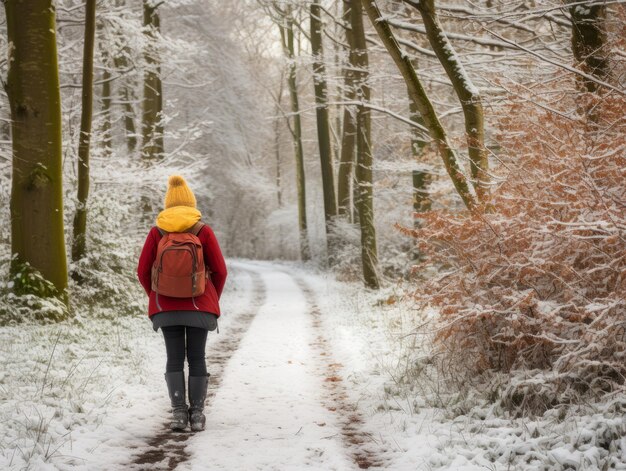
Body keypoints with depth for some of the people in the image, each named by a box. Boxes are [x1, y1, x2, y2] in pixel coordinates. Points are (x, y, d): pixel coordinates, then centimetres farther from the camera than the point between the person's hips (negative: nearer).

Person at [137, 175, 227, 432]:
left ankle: (178, 412, -5)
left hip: (166, 306, 1)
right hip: (199, 305, -1)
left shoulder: (157, 232, 0)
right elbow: (219, 270, -3)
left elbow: (143, 271, 1)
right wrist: (213, 299, 14)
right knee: (196, 358, 4)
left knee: (174, 358, 5)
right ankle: (197, 414, 2)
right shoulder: (203, 231, -3)